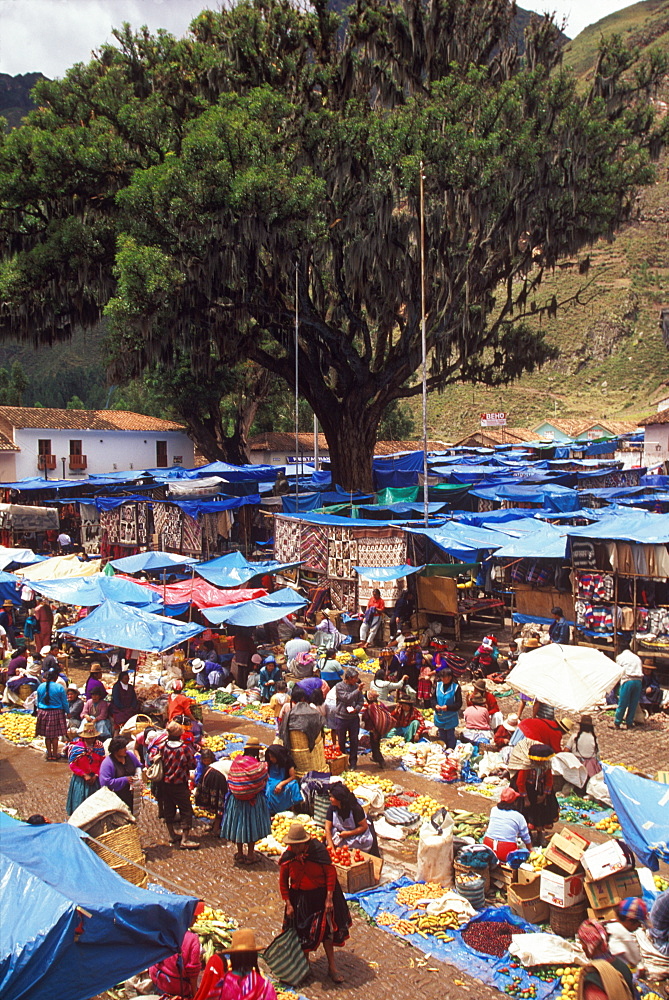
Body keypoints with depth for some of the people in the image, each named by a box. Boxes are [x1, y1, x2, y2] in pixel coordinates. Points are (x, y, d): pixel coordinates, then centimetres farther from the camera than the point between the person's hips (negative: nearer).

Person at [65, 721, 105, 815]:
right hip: (80, 780, -2)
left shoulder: (99, 746, -2)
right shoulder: (76, 747, -10)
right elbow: (72, 765, -9)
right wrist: (85, 775, -15)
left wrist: (96, 775, -10)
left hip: (95, 779, 2)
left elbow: (102, 763, 2)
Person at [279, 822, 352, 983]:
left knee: (326, 930, 5)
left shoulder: (318, 850, -21)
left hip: (320, 896, -2)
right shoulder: (287, 857, -13)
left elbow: (331, 873, -15)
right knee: (302, 933, 11)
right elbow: (283, 881, -1)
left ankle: (332, 966, 21)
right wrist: (288, 904, -3)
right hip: (300, 897, 2)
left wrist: (329, 899, -16)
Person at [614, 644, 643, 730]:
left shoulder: (620, 657, 11)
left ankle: (617, 723, 7)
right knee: (633, 704, 10)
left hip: (627, 681, -4)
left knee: (622, 703, 1)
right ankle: (629, 723, 15)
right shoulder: (636, 657, 22)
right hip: (638, 681, 4)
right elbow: (641, 670, 17)